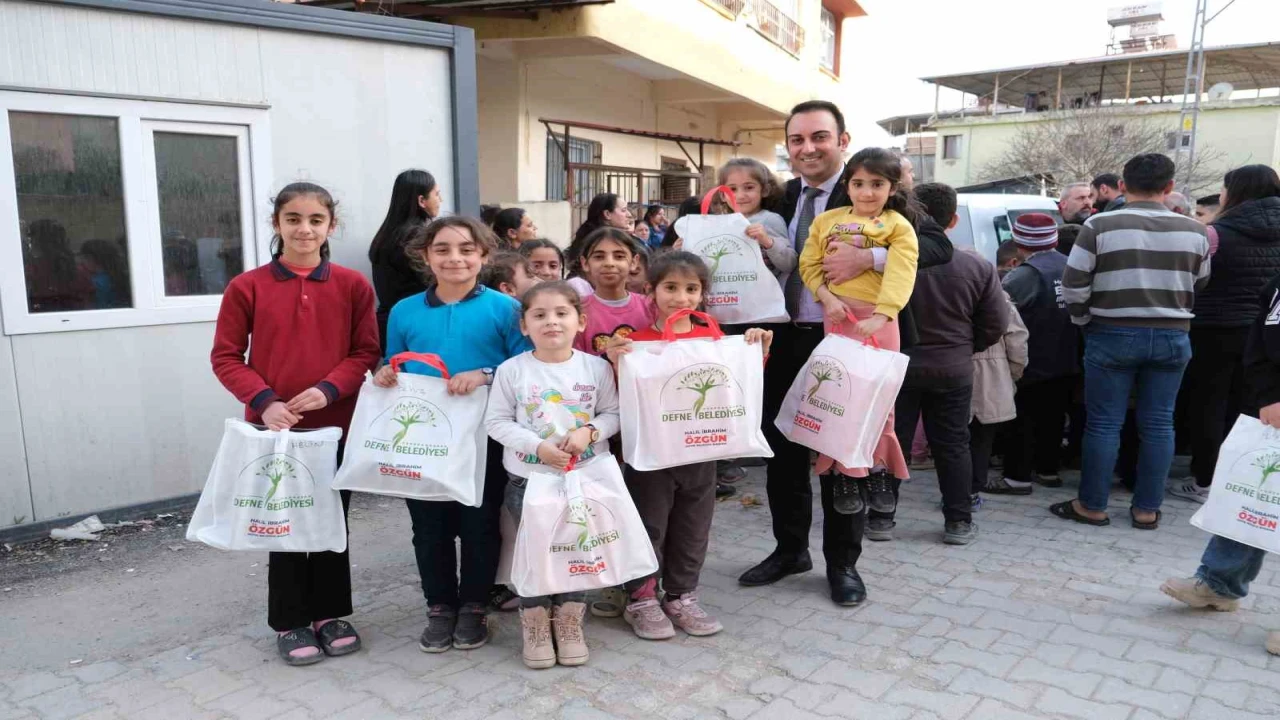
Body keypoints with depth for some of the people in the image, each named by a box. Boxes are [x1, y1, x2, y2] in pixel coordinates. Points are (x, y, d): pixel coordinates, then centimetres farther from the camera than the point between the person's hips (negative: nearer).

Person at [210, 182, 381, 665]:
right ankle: (290, 622, 24)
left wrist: (328, 390, -16)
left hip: (337, 424, 1)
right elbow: (225, 357, -2)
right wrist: (264, 401, -16)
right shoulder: (246, 287, -3)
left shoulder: (353, 286, 0)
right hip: (274, 426, -1)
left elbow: (366, 352, 0)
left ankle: (330, 614, 28)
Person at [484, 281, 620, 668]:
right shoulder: (511, 370, -6)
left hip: (586, 477, 1)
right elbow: (496, 422, -6)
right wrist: (537, 446, -17)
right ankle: (535, 622, 25)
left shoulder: (597, 368, -3)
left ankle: (569, 620, 27)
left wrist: (589, 431, -17)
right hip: (527, 479, -1)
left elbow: (613, 415, 3)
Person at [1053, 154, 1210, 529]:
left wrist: (1085, 322, 7)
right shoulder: (1194, 230, 3)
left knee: (1104, 423, 4)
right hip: (1172, 337, 3)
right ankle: (1147, 509, 17)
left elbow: (1073, 286, -9)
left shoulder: (1100, 226, -9)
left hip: (1113, 335, -3)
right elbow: (1199, 286, 11)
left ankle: (1092, 506, 12)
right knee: (1158, 424, 10)